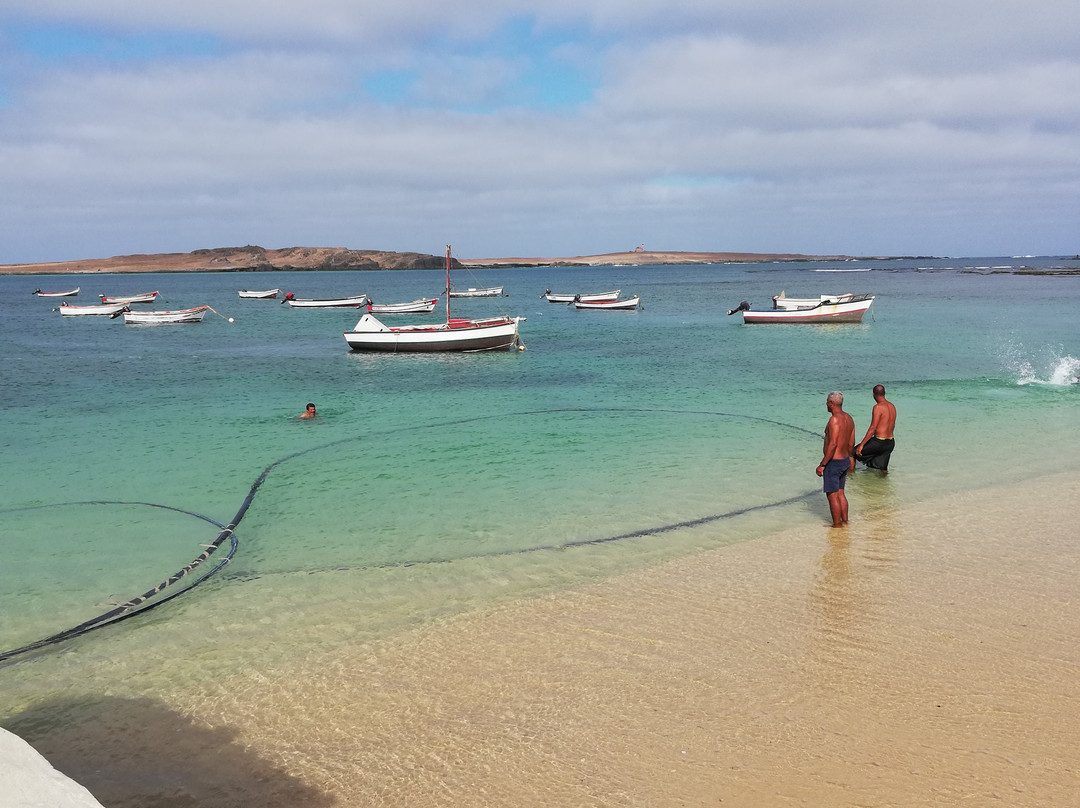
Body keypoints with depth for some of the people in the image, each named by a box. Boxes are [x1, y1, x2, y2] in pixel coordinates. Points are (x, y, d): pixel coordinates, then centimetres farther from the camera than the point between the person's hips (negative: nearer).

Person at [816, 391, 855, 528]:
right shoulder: (848, 418, 7)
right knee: (840, 493, 19)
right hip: (845, 460, 9)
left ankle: (837, 524, 8)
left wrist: (822, 465, -22)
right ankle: (845, 521, 25)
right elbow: (851, 443, 15)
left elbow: (833, 445, -25)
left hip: (834, 462, -9)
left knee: (832, 495, 1)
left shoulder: (834, 419, -21)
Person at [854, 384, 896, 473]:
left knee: (855, 452, 5)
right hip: (891, 442, 8)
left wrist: (861, 445, -18)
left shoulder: (878, 407, -16)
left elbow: (873, 428, -20)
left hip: (879, 442, -8)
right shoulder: (892, 406, 9)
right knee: (883, 469, 16)